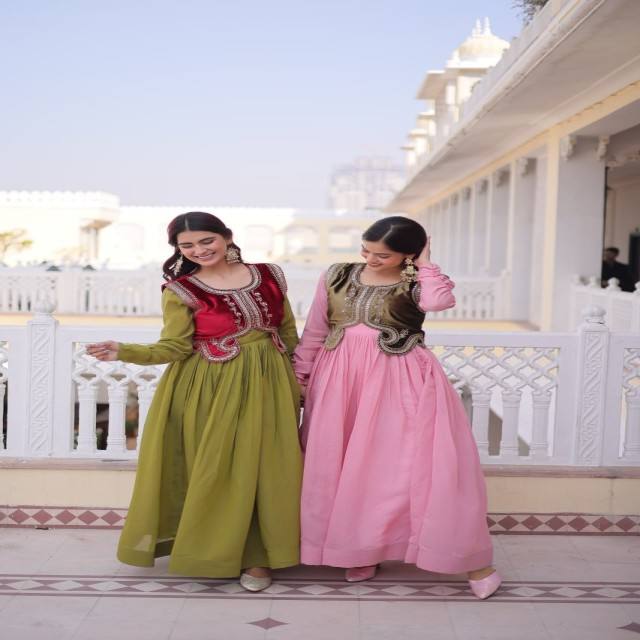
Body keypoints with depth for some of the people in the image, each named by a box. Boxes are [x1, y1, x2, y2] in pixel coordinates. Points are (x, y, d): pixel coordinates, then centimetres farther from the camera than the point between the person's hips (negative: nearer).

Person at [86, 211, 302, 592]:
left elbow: (289, 332, 12)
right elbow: (176, 348, -7)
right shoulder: (180, 291, -4)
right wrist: (125, 353, -22)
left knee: (263, 468, 3)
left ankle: (255, 555, 14)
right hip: (210, 390, -2)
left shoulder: (268, 276, 4)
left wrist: (299, 380, 14)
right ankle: (214, 551, 20)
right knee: (212, 470, 2)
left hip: (269, 384, 3)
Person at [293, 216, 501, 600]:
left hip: (402, 381, -4)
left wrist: (425, 265, -13)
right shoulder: (337, 277, 5)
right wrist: (299, 376, 13)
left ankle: (470, 557, 4)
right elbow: (315, 331, 12)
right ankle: (362, 549, 25)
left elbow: (441, 301, -27)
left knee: (424, 463, -5)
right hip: (340, 378, 4)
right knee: (346, 467, 8)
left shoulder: (416, 284, -3)